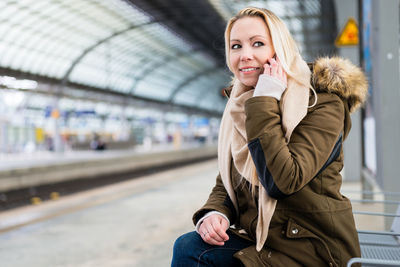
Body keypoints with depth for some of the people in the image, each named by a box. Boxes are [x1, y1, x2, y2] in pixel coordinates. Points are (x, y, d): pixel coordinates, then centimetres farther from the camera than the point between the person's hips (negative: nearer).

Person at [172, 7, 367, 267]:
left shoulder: (322, 104, -13)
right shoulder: (240, 109, 7)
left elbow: (282, 182, -26)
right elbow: (226, 183, 12)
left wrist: (265, 103, -22)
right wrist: (214, 213, -10)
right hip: (257, 237, 6)